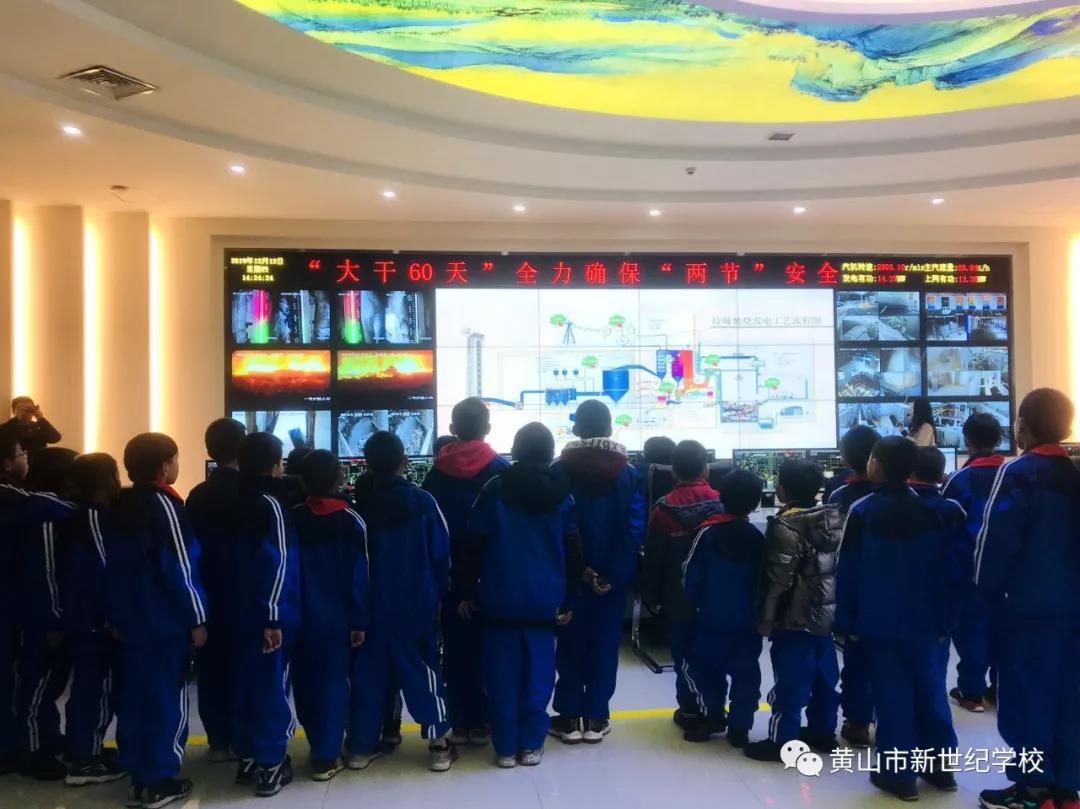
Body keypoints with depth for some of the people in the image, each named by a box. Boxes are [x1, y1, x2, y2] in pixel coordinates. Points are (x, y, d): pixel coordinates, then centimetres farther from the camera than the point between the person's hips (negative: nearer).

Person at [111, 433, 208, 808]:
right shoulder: (165, 505, -17)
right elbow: (180, 568, -19)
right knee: (167, 695, 1)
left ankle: (139, 775, 22)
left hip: (132, 617, 8)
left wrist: (117, 614, 19)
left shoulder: (121, 505, 8)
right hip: (166, 620, -8)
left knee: (136, 693, 14)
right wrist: (197, 618, -13)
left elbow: (114, 563, 13)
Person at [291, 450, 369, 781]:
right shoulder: (351, 520, -9)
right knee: (333, 682, 3)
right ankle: (326, 757, 4)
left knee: (307, 681, 15)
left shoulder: (292, 518, 0)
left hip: (301, 617, 3)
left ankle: (319, 746, 26)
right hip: (336, 618, -3)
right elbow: (359, 576, -9)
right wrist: (358, 620, -4)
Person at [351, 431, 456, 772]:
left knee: (368, 673, 11)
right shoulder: (423, 501, -10)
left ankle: (362, 745, 18)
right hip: (416, 605, -2)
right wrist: (438, 595, 7)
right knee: (423, 671, 6)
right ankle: (439, 745, 7)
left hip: (370, 606, 2)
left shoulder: (357, 503, -5)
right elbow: (441, 553, -6)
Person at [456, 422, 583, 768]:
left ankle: (506, 748, 12)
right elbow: (572, 551, 2)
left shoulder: (495, 488, -5)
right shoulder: (561, 493, 0)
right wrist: (567, 598, 9)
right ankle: (531, 745, 14)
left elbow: (474, 544, -5)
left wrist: (466, 590, 2)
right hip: (544, 601, 1)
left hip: (501, 600, -1)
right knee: (538, 672, 9)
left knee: (502, 675, 6)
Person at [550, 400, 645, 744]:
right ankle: (596, 718, 15)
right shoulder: (629, 473, -2)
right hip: (612, 576, 1)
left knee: (571, 642, 10)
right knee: (605, 642, 10)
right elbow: (635, 528, -10)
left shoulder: (560, 470, -6)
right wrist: (615, 574, -11)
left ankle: (570, 717, 15)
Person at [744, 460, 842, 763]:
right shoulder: (834, 517, 4)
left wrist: (766, 616, -10)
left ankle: (782, 742, 8)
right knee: (825, 676, 17)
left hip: (795, 618, -8)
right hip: (826, 613, 8)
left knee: (791, 681, 0)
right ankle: (823, 732, 29)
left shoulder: (786, 527, -20)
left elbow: (778, 579, -19)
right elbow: (839, 565, 12)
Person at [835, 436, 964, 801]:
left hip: (882, 622, -4)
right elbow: (949, 567, 3)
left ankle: (899, 773, 7)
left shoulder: (861, 512, -10)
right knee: (931, 691, 15)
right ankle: (940, 766, 24)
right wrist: (945, 615, 10)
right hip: (927, 620, 4)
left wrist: (846, 620, 0)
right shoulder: (937, 509, 0)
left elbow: (848, 572, -8)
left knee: (892, 696, 2)